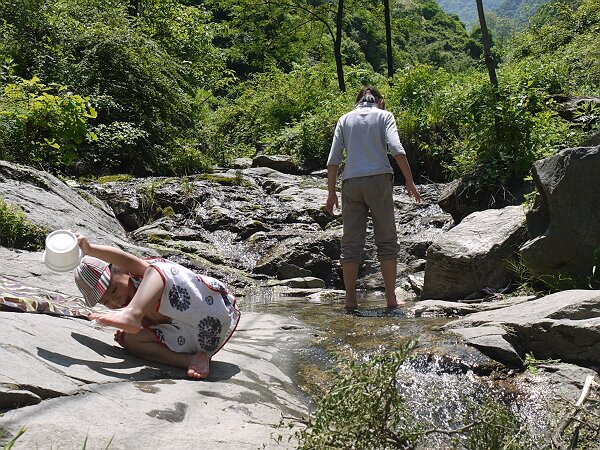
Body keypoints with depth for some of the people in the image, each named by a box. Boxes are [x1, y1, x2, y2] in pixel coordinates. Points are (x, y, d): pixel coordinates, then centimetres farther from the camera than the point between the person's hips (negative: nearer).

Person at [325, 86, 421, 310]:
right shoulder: (384, 115, 9)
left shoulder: (345, 119, 15)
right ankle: (391, 297, 4)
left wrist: (331, 193, 9)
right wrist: (410, 182, -4)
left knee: (351, 243, 5)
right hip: (379, 179, -2)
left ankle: (350, 299, 4)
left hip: (351, 182, 2)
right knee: (387, 240, 5)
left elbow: (333, 159, 7)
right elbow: (396, 149, -7)